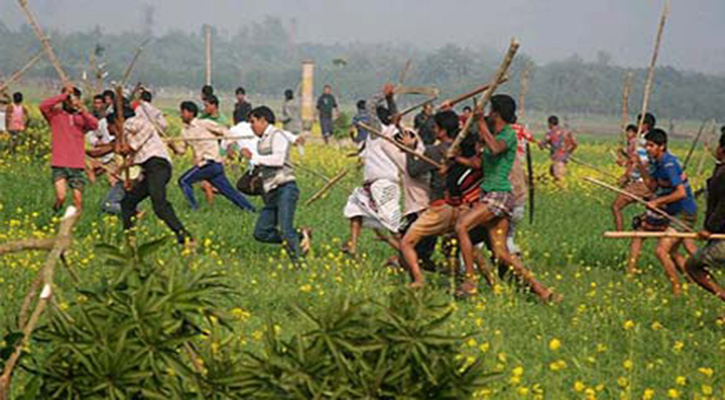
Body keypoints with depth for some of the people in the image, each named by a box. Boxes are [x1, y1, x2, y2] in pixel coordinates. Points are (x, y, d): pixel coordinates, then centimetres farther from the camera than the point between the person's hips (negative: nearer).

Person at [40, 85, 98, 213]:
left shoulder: (82, 117, 10)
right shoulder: (55, 115, 5)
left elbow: (95, 125, -8)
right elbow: (43, 106, -14)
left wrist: (82, 111, -21)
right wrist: (64, 95, -12)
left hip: (77, 165, 3)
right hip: (59, 165, -3)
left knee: (78, 199, -1)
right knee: (61, 197, -16)